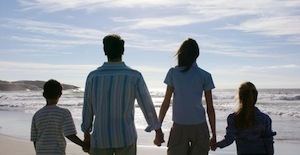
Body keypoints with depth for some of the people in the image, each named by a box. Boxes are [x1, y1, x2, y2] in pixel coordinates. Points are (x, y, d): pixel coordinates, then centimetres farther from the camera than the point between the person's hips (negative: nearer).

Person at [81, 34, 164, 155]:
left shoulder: (93, 76, -10)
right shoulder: (134, 76, -13)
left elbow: (87, 108, -1)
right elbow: (147, 105, -7)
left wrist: (86, 133, 14)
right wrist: (158, 131, 6)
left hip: (101, 137, 1)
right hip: (126, 137, 0)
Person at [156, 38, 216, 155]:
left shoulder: (173, 73, -1)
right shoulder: (205, 76, -1)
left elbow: (166, 103, -1)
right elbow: (210, 108, 1)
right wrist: (213, 134, 8)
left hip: (179, 127, 0)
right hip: (199, 127, 0)